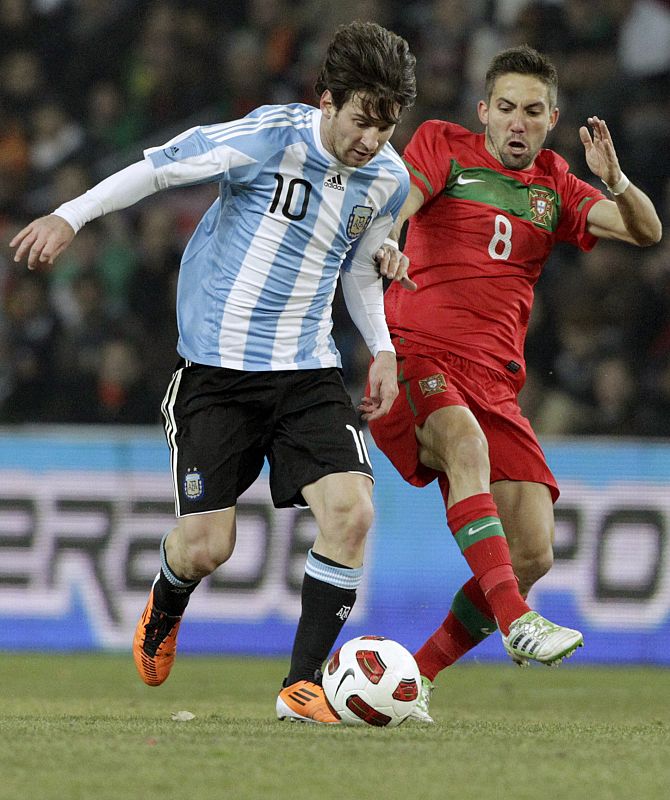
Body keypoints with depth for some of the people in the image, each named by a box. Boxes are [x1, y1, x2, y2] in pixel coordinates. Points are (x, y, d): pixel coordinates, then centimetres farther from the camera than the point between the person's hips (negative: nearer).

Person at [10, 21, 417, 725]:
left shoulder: (388, 179, 3)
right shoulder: (271, 137, -15)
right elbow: (161, 166, -9)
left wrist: (382, 350, 9)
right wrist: (70, 216, -15)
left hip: (307, 371, 4)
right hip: (216, 367, -4)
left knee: (350, 510, -18)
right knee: (205, 547, -6)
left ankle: (302, 684, -5)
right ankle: (164, 609, 33)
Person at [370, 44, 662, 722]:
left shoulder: (553, 188, 17)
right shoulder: (443, 145, 8)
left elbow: (646, 232, 8)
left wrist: (615, 181, -13)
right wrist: (382, 241, -34)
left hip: (494, 382, 5)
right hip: (415, 360, -4)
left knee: (532, 555, -8)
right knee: (466, 439, -38)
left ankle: (416, 675, 7)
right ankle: (516, 621, -47)